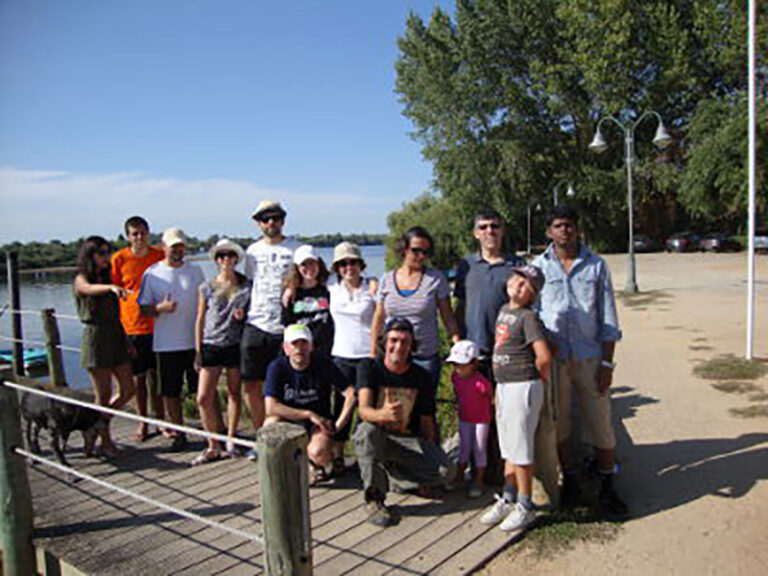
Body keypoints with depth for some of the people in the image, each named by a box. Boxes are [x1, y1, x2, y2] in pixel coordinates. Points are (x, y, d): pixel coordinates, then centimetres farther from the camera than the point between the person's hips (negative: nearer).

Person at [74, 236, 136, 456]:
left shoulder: (106, 279, 14)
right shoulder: (81, 279, -5)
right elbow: (89, 289, -31)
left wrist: (126, 340, 15)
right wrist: (111, 287, -52)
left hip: (116, 338, 7)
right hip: (95, 338, -7)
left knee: (128, 390, 7)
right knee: (104, 395, -1)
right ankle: (105, 441, 13)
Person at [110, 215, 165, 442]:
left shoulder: (160, 256, 4)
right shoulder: (119, 259, -1)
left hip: (158, 325, 1)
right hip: (131, 326, -1)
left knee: (157, 374, 8)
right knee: (138, 376, 6)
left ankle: (160, 419, 20)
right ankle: (142, 422, 20)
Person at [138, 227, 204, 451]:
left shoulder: (195, 271, 7)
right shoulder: (152, 273, 1)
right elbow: (143, 308, 1)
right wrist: (161, 308, -19)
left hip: (195, 340, 1)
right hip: (166, 344, -1)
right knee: (170, 391, 6)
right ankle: (178, 434, 20)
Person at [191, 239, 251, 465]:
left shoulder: (246, 286, 3)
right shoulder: (207, 287, 4)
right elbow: (200, 320, 6)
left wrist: (243, 315, -9)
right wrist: (198, 351, 3)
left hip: (235, 345, 0)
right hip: (211, 345, 1)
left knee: (234, 393, 8)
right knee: (203, 398, -3)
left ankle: (230, 441, 24)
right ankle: (213, 446, 11)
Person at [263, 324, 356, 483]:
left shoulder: (323, 364, -12)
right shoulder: (277, 367, -12)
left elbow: (351, 394, -13)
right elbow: (271, 408, -22)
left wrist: (338, 425, -19)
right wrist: (309, 414, -23)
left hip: (319, 423, -1)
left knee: (320, 454, -32)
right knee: (271, 423, -33)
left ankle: (314, 463, 8)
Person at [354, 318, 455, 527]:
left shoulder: (421, 376, -1)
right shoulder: (369, 368, -9)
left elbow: (426, 421, 7)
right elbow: (364, 409, -23)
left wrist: (431, 458, 7)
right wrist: (383, 414, -47)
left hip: (409, 441, 2)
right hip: (377, 438, -2)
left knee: (446, 473, -22)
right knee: (367, 431, -38)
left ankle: (393, 471, 7)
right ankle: (373, 499, -18)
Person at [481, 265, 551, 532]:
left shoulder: (528, 317, -15)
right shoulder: (503, 310, 12)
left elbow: (544, 356, -24)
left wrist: (542, 379, -8)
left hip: (522, 387, -8)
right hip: (503, 387, 8)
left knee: (520, 449, 1)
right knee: (508, 449, 17)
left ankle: (525, 507, 14)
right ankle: (508, 500, 30)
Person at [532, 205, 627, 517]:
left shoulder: (596, 265, 3)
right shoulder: (538, 266, 4)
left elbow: (608, 317, 3)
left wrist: (607, 362, -3)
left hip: (590, 356, 0)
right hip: (552, 358, 1)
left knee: (600, 423, 5)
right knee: (558, 424, 10)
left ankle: (607, 488, 21)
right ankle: (570, 481, 28)